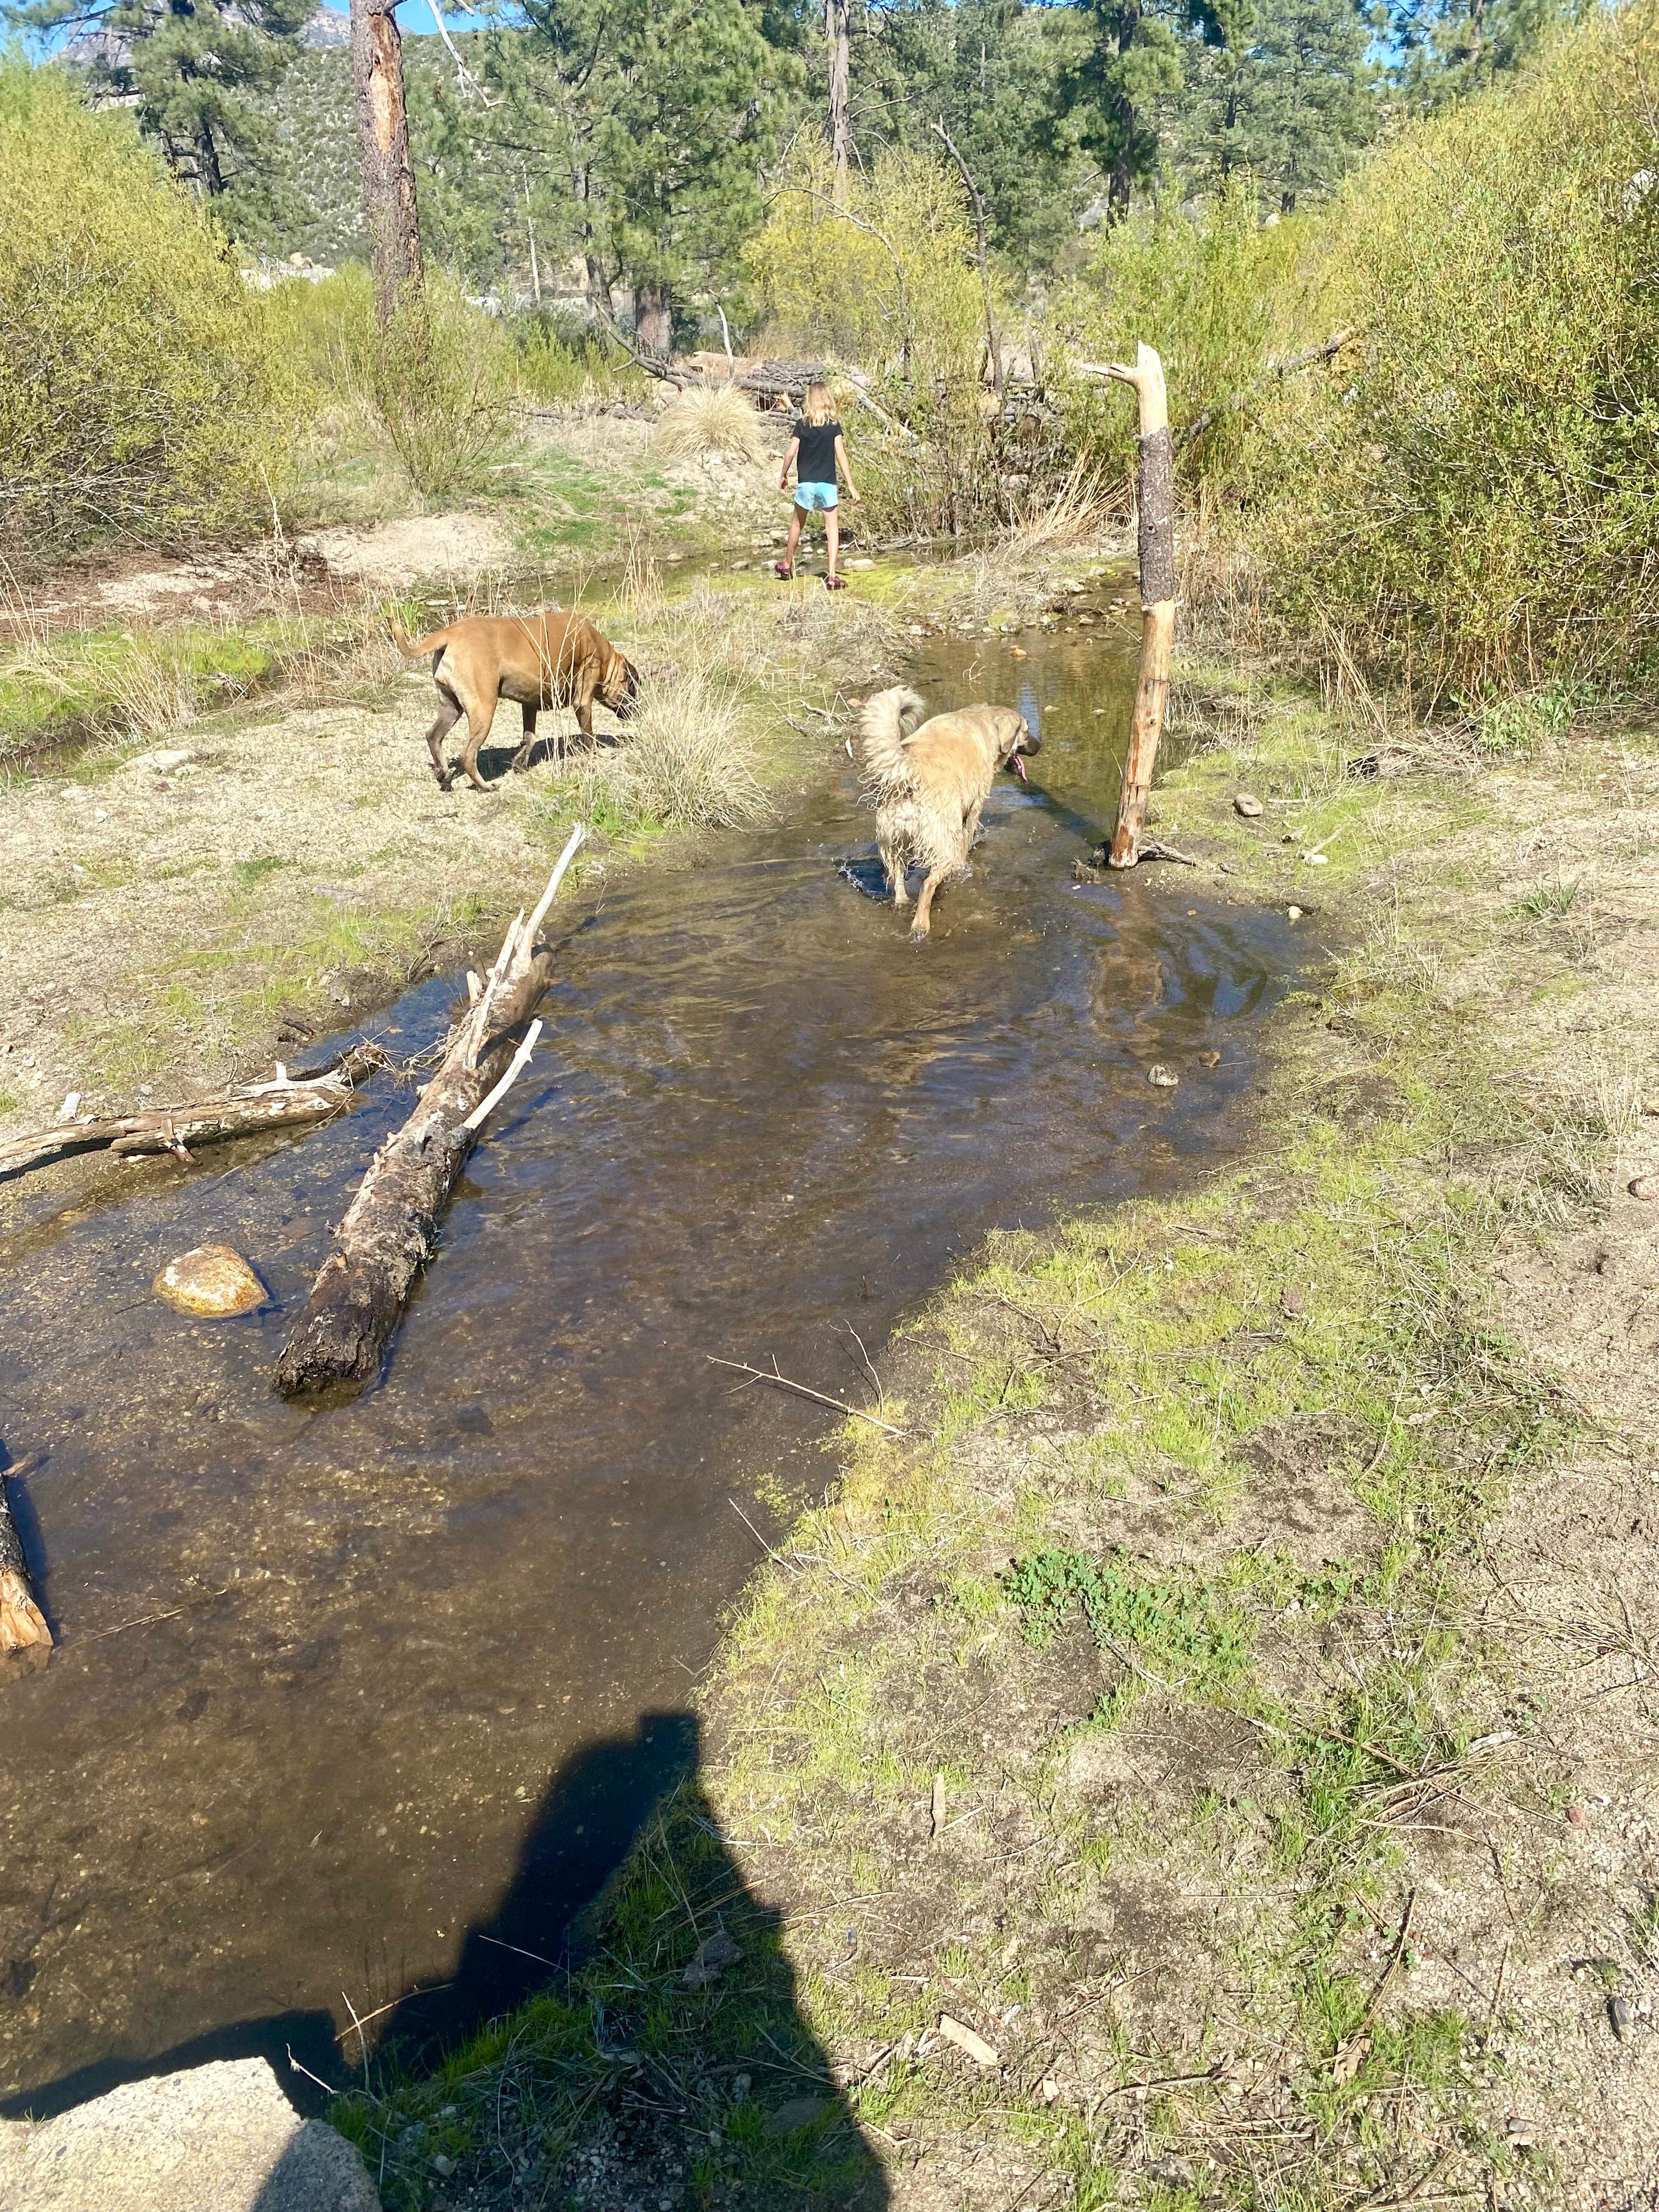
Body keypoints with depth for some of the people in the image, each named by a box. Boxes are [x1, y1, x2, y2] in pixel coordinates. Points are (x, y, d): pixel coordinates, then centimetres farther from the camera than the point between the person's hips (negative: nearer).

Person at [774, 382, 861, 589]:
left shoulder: (802, 425, 0)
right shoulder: (834, 426, -2)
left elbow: (791, 453, -2)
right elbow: (841, 456, -7)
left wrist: (783, 476, 13)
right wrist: (851, 486, -6)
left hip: (805, 483, 1)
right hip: (827, 483, -1)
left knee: (796, 524, 19)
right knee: (832, 529, 2)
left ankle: (786, 566, 33)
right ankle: (832, 577, -7)